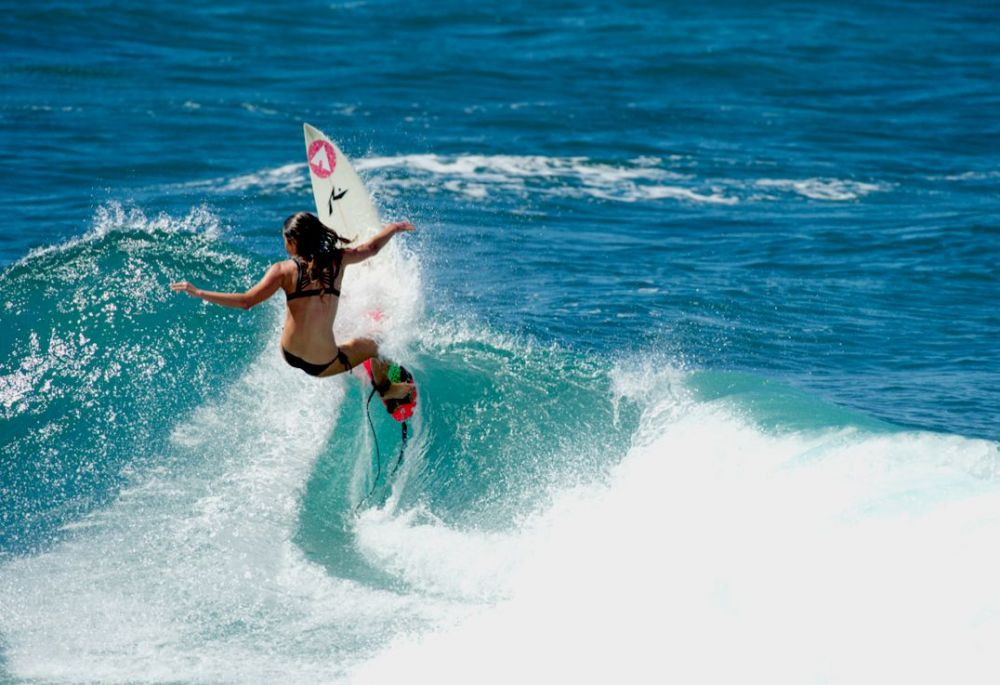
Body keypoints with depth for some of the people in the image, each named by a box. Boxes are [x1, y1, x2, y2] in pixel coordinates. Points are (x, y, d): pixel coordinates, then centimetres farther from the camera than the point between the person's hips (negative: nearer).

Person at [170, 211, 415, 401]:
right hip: (323, 364, -1)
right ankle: (386, 389, 57)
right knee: (371, 346, 29)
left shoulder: (284, 270, -11)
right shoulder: (337, 261, -7)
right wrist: (394, 228, 30)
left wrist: (198, 292, -13)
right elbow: (371, 248, 9)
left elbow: (245, 301, -17)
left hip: (289, 355, 1)